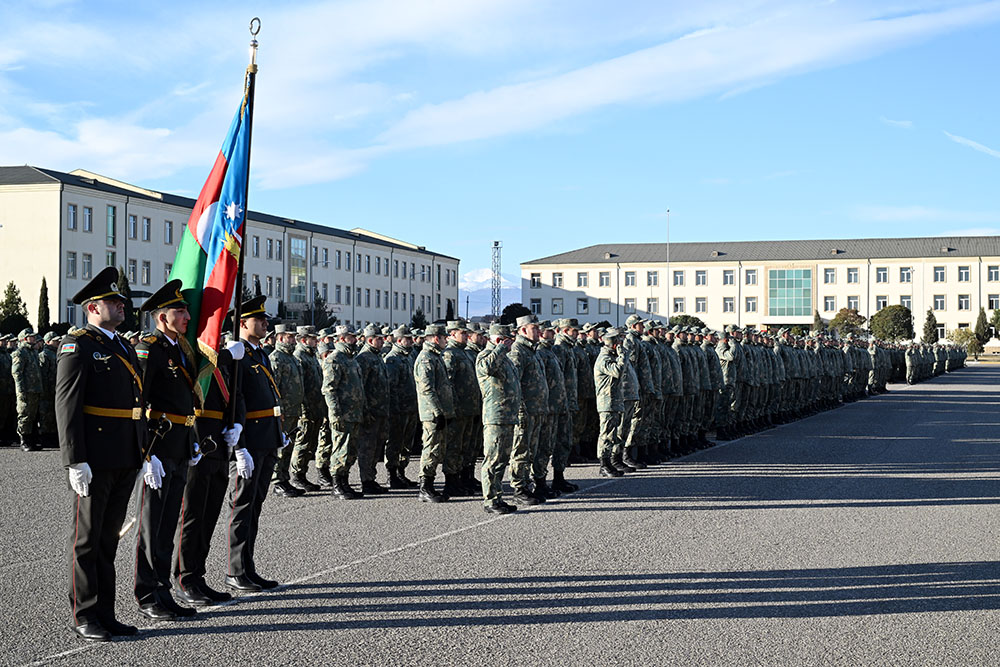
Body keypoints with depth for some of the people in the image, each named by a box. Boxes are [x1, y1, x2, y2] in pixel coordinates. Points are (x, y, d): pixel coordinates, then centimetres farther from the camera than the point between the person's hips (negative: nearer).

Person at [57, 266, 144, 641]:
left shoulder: (124, 348, 18)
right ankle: (84, 618, 9)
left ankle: (105, 615, 20)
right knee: (87, 539, 1)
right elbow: (66, 406, -14)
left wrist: (143, 452, 18)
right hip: (94, 461, -8)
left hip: (124, 462, 8)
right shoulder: (78, 346, -7)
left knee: (109, 539, 13)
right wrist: (75, 461, -20)